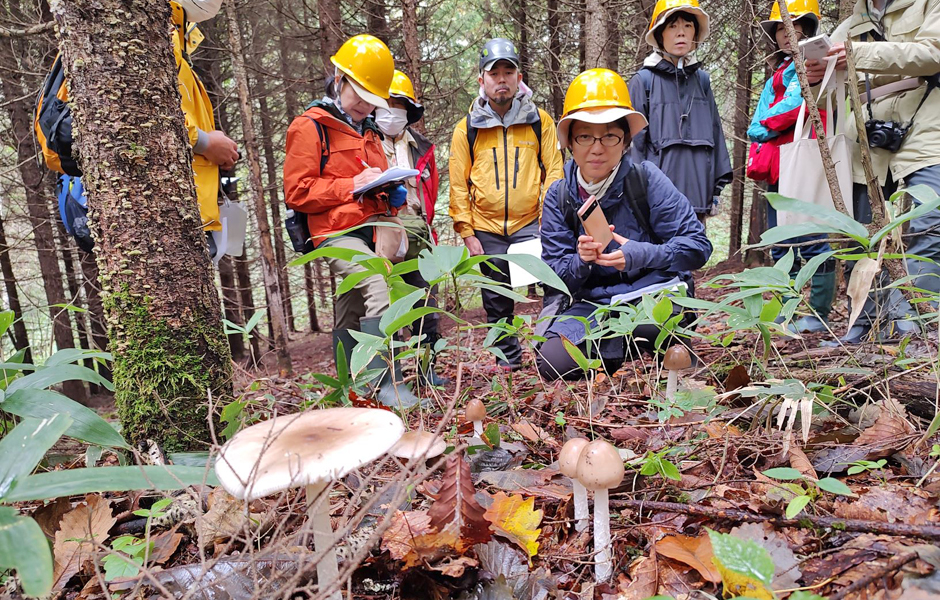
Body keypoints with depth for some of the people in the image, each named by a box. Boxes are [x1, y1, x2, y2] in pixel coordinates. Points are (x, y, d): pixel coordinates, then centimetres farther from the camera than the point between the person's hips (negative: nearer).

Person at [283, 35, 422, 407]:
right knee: (380, 286, -28)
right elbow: (297, 192, -8)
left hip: (371, 230, 7)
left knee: (351, 316, 12)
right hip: (336, 233, -7)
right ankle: (387, 383, -26)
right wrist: (353, 185, -14)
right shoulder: (309, 127, -1)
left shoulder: (369, 132, 24)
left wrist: (392, 194, 10)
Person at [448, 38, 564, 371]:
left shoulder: (540, 121, 4)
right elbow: (458, 185, 4)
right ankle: (508, 357, 27)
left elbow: (553, 171, 3)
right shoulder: (466, 128, 3)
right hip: (487, 230, 2)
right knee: (497, 300, 10)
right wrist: (466, 232, -3)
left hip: (531, 224, -1)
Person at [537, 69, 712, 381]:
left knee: (650, 320, -39)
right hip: (593, 303, 3)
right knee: (552, 362, -22)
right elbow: (553, 274, 1)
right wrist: (580, 261, -22)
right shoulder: (558, 196, -1)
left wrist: (641, 254, -25)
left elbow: (697, 245, -9)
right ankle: (629, 348, 4)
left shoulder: (646, 178, -9)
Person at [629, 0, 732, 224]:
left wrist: (717, 187, 12)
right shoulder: (644, 80, 0)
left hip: (697, 194, 5)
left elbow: (714, 131, 15)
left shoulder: (701, 79, 13)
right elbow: (634, 139, -2)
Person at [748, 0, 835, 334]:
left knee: (812, 243, -8)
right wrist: (759, 161, -3)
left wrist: (766, 125, -2)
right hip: (776, 168, 9)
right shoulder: (778, 74, 25)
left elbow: (799, 104, -16)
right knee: (781, 246, 9)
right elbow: (756, 126, 15)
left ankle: (819, 317, -1)